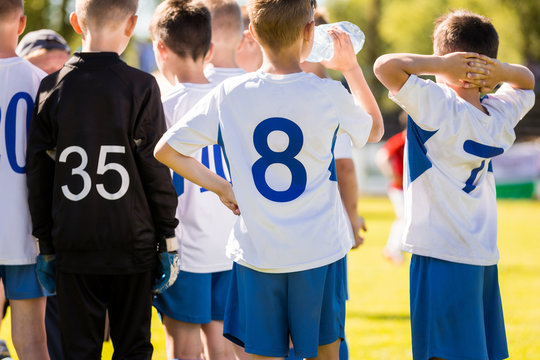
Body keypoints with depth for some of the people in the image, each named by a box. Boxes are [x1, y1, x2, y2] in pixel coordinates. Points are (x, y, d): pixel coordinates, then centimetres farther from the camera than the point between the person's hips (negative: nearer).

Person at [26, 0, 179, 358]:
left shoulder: (51, 89, 1)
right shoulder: (141, 87, -6)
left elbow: (38, 176, 4)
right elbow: (157, 171, -5)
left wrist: (46, 247, 12)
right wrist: (167, 242, 4)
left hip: (73, 247, 2)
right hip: (133, 246, -2)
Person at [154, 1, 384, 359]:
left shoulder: (229, 95, -6)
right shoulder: (330, 95, -8)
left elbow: (166, 151, 0)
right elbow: (375, 128, 14)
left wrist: (220, 186, 9)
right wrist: (351, 67, 25)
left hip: (256, 253, 1)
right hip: (320, 250, -1)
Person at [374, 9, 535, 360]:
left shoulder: (439, 105, -16)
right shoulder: (499, 116, 4)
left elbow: (385, 65, -22)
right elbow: (527, 81, 24)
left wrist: (442, 65, -14)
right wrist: (501, 71, 2)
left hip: (443, 256, -7)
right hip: (485, 257, 7)